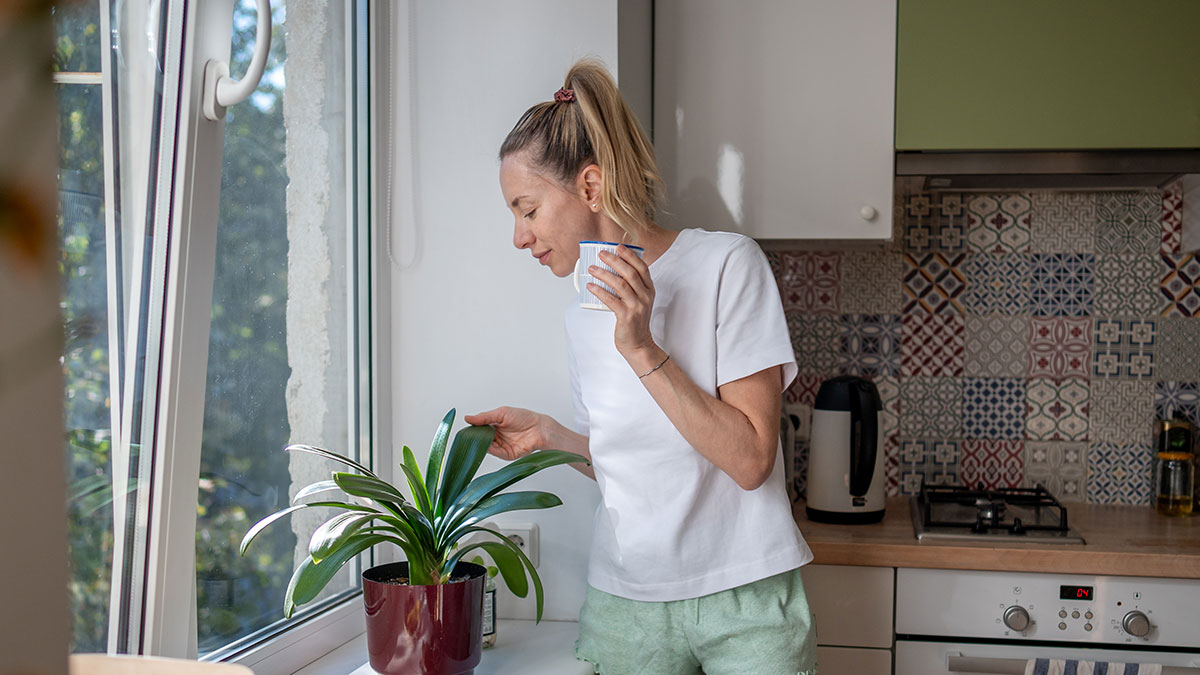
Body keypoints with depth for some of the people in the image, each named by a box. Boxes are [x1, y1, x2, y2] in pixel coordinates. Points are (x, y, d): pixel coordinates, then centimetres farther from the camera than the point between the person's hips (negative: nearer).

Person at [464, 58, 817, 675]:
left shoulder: (725, 264, -12)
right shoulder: (582, 314, 6)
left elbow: (750, 461, -18)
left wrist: (641, 349, -22)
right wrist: (549, 435, 0)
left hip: (742, 600, -4)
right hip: (626, 603, 5)